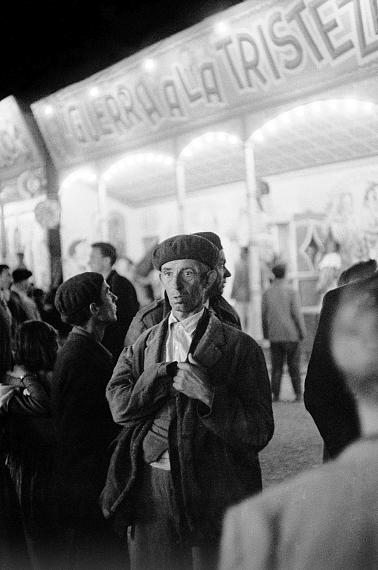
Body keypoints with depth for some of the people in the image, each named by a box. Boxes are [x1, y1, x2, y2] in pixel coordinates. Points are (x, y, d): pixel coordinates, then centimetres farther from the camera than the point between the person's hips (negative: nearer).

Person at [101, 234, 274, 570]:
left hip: (215, 494, -3)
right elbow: (120, 406, -5)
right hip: (151, 492, 3)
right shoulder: (144, 345, 10)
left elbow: (259, 433, -8)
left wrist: (209, 396, -21)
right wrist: (171, 375, -12)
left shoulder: (239, 346, -3)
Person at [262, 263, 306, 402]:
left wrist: (266, 335, 14)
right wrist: (302, 332, -2)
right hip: (291, 334, -2)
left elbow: (264, 316, 6)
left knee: (276, 367, 6)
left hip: (275, 335, 3)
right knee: (294, 366, 4)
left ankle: (275, 394, 3)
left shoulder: (267, 293, 3)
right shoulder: (291, 292, -7)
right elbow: (297, 314, -10)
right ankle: (298, 394, 5)